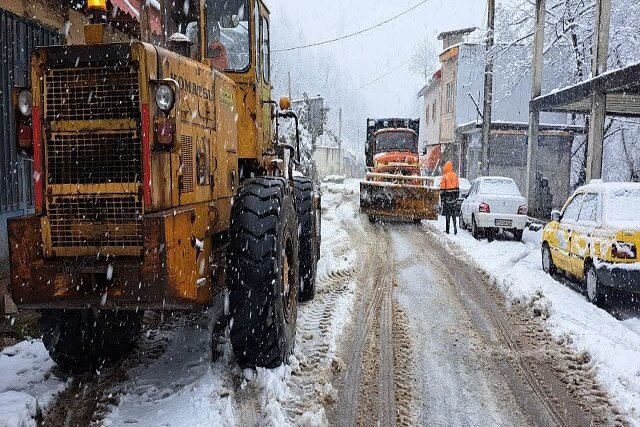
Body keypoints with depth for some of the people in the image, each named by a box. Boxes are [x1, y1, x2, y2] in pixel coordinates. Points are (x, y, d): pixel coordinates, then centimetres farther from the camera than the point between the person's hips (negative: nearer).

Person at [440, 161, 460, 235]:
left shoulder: (444, 177, -10)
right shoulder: (455, 176, 6)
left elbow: (442, 189, -8)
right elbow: (457, 188, 12)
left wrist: (442, 199, -1)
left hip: (447, 197, -4)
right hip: (454, 197, 4)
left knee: (447, 214, 1)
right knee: (454, 213, 12)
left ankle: (447, 230, 3)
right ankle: (455, 225, -8)